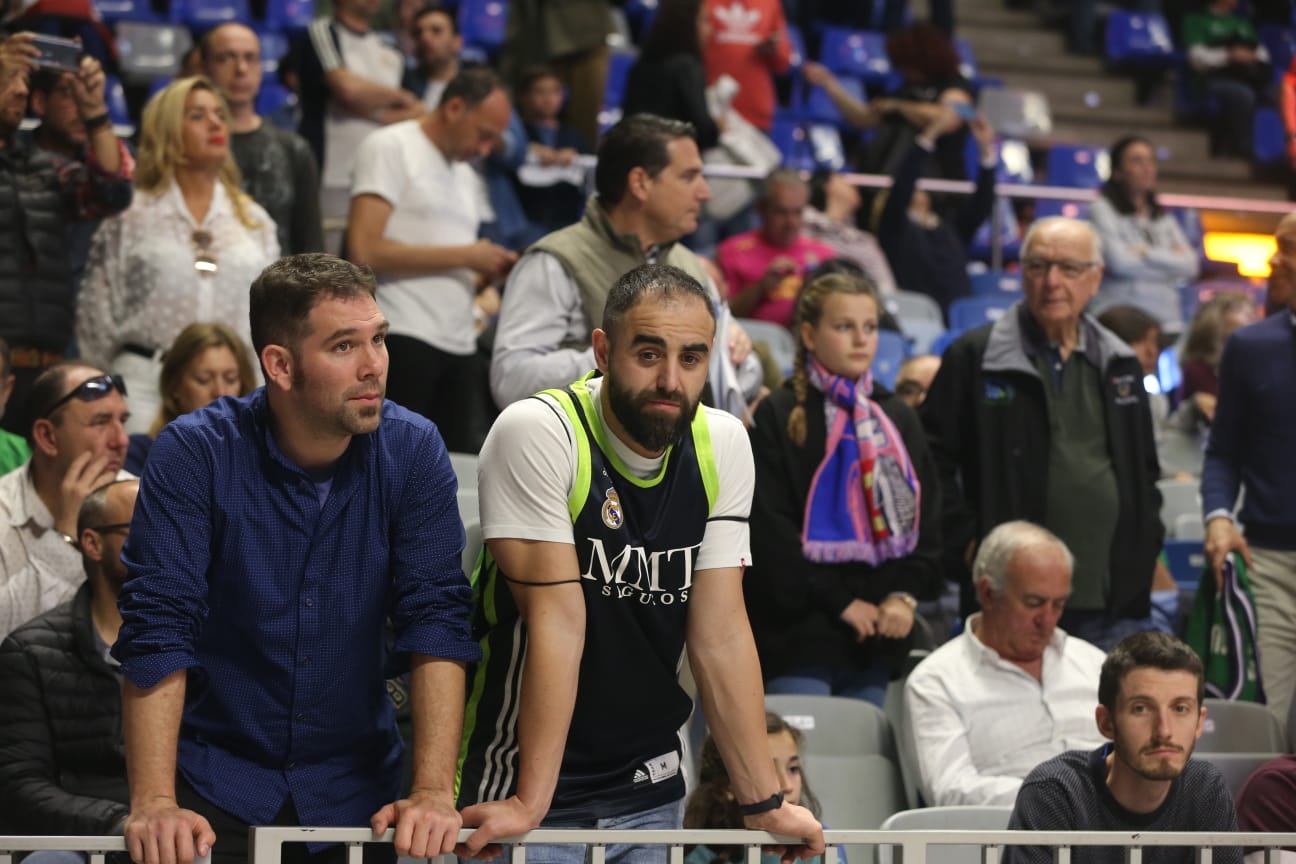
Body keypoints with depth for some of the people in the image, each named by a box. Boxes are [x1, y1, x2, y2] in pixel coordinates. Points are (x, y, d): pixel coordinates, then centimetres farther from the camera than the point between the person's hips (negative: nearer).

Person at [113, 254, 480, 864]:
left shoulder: (413, 451, -8)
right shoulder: (193, 454, -13)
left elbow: (435, 619, -13)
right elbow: (157, 630, -18)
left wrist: (434, 791, -22)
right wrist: (155, 802, -26)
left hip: (357, 785, 2)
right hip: (218, 785, -2)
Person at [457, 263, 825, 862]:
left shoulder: (723, 445, -3)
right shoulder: (537, 432, -16)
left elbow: (721, 632, -1)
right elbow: (558, 617, -20)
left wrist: (763, 802, -3)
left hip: (650, 790, 5)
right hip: (519, 783, -4)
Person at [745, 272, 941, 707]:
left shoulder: (897, 418, 16)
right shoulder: (777, 416, -1)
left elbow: (927, 517, 13)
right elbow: (770, 529, -8)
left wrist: (906, 594, -3)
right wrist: (840, 602, -10)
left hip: (877, 637, 5)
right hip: (799, 635, -5)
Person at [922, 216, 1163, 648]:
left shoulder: (1120, 365, 16)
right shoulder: (974, 357, 1)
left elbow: (1145, 467, 26)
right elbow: (933, 458, -1)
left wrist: (1145, 543, 13)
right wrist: (964, 542, -8)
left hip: (1113, 601, 4)